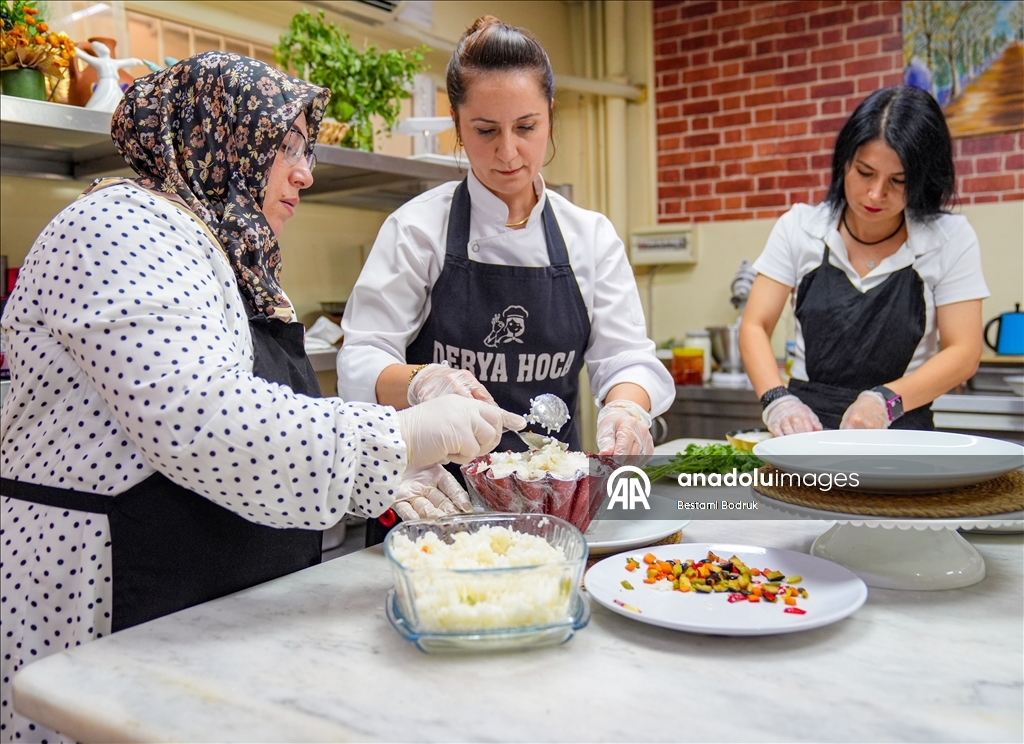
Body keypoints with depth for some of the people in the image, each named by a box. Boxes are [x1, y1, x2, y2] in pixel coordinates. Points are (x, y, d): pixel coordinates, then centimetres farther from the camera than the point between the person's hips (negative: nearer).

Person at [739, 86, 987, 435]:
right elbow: (755, 326, -2)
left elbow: (963, 352, -5)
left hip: (900, 429, 4)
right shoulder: (798, 227, 0)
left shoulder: (951, 239, -3)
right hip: (807, 424, -3)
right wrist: (778, 400, -19)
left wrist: (885, 399, -21)